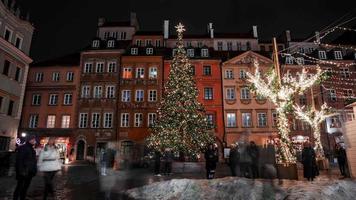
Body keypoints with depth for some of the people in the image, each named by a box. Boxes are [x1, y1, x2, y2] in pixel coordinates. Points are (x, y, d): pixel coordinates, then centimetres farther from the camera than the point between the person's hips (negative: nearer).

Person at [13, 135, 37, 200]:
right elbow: (19, 160, -16)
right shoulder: (22, 148, -10)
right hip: (23, 172, -7)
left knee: (26, 187, 13)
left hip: (29, 172, 7)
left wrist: (34, 170, 11)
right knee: (19, 186, 1)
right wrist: (21, 170, -21)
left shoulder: (32, 149, 14)